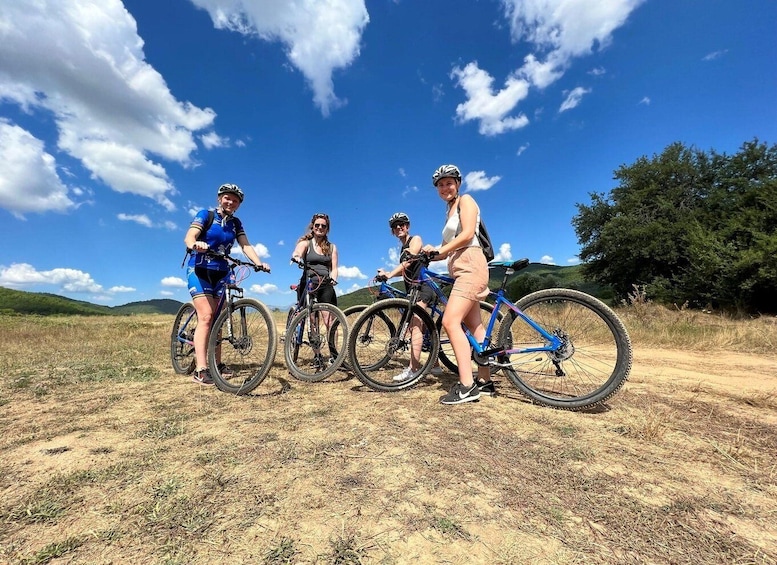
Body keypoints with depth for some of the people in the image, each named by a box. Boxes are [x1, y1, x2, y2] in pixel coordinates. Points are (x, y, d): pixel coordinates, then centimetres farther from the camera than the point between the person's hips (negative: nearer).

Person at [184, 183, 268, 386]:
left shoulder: (235, 223, 8)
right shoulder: (205, 214, -4)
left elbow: (245, 246, -4)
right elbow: (188, 237, -17)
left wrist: (259, 263, -22)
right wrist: (196, 244, -41)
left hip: (221, 273, 5)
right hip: (199, 270, -5)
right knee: (206, 316, -18)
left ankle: (217, 363, 16)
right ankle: (201, 370, -18)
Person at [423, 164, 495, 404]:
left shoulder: (465, 200, 3)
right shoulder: (449, 211, 26)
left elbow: (468, 234, -14)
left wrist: (438, 250, -14)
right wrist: (429, 254, 0)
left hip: (470, 265, -10)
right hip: (459, 269, 10)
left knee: (450, 321, -21)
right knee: (475, 326, 8)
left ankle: (467, 385, -20)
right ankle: (484, 381, 15)